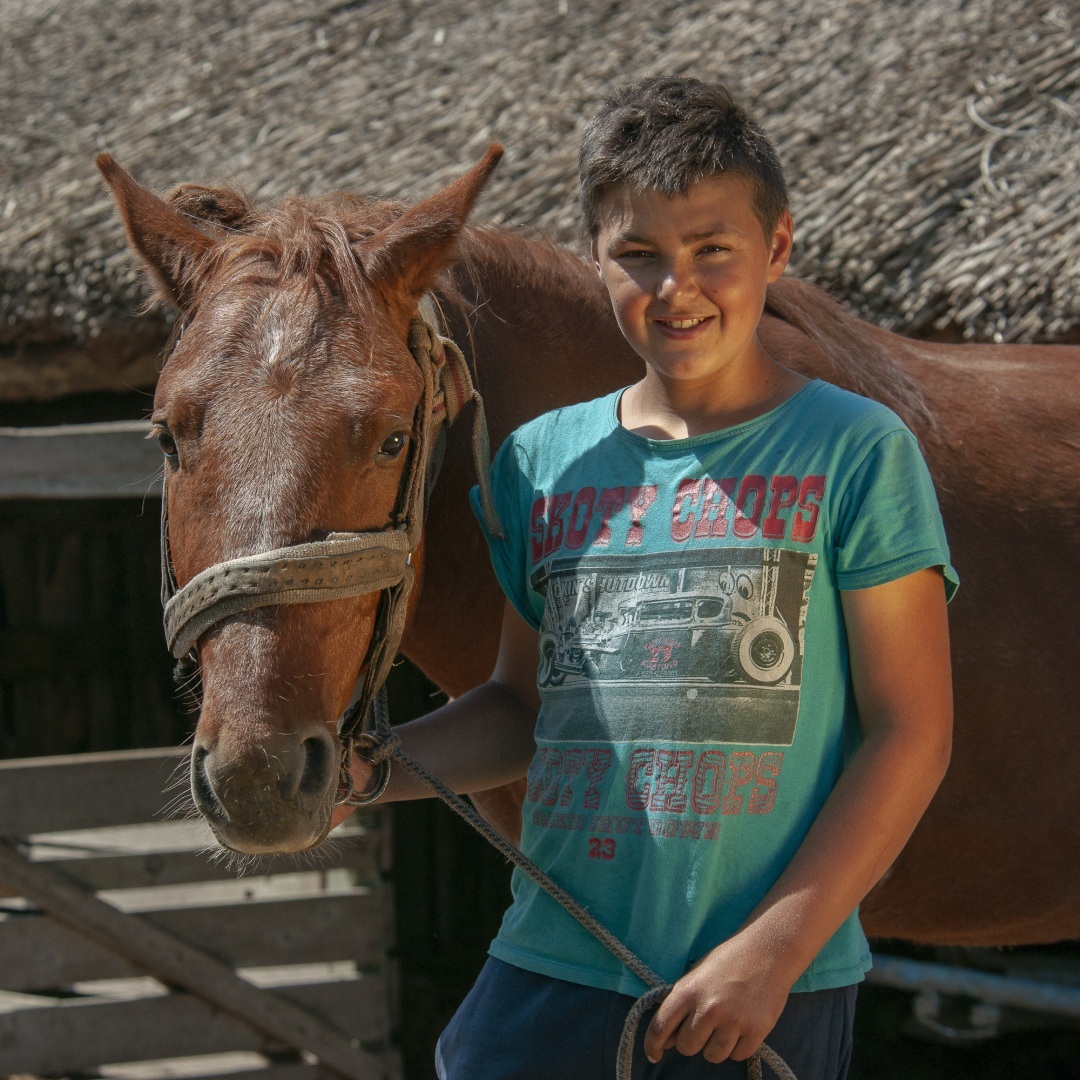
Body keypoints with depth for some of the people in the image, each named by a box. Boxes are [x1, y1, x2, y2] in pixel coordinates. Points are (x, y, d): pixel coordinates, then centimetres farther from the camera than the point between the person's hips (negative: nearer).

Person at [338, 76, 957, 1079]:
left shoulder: (856, 452, -4)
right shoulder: (540, 461, 9)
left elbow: (912, 733, -6)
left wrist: (771, 950, -13)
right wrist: (359, 771, 1)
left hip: (772, 992, -3)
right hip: (548, 969, 3)